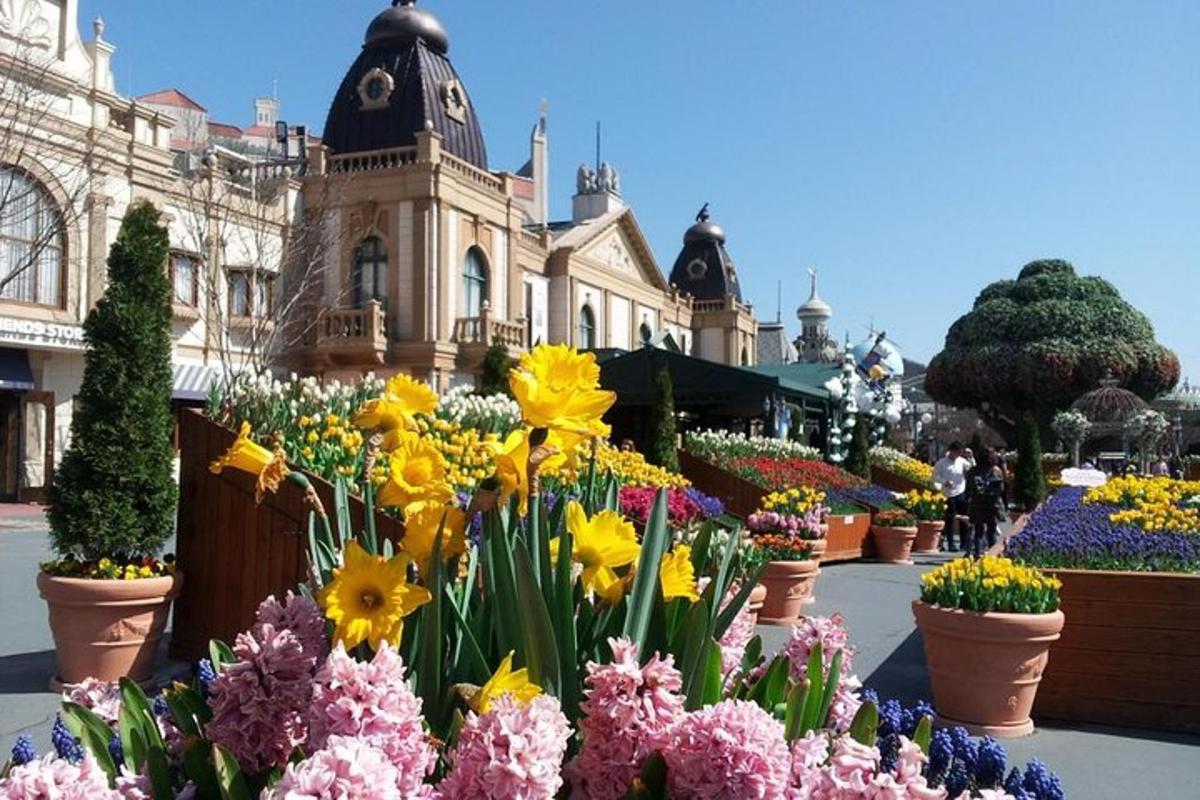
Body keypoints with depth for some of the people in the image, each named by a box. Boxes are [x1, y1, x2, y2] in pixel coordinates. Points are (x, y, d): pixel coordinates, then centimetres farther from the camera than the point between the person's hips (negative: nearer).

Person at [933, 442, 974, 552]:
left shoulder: (961, 461, 5)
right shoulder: (941, 463, -5)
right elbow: (935, 476, -3)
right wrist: (944, 482, -16)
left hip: (961, 493, 4)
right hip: (949, 494, -4)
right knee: (950, 520, 1)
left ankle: (964, 543, 17)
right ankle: (950, 544, 8)